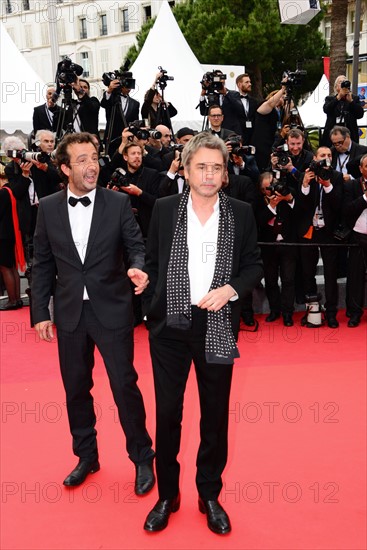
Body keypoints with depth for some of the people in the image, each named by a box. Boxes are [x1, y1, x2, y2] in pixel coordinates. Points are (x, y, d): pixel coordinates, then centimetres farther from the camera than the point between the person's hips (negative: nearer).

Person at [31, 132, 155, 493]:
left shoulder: (118, 203, -2)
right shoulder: (48, 207, 3)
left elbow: (137, 246, -2)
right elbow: (42, 265, 6)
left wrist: (137, 268, -25)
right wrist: (40, 312, 3)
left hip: (112, 310, -2)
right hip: (69, 313, 3)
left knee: (125, 385, 2)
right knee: (76, 388, 14)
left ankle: (142, 458, 24)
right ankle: (86, 457, 35)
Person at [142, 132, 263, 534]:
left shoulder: (241, 213, -1)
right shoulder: (164, 209, -1)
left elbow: (254, 265, 5)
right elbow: (152, 263, 5)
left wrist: (231, 289, -14)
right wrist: (150, 312, 2)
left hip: (218, 327, 0)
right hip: (170, 326, 0)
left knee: (215, 414, 12)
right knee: (167, 413, 9)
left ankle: (209, 495, 34)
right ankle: (167, 495, 31)